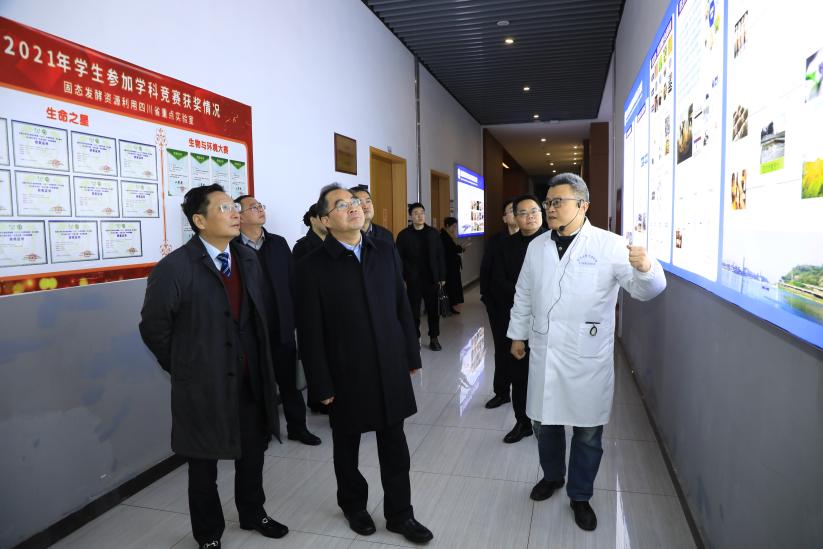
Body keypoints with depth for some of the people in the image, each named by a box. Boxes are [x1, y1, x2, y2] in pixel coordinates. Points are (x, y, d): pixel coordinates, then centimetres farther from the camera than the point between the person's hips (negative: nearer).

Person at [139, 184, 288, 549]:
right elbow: (153, 328, -8)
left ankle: (253, 513, 45)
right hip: (203, 385, -5)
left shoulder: (248, 259, 2)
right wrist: (186, 368, 0)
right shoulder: (174, 268, -16)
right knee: (204, 464, 14)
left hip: (251, 379, 5)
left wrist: (261, 363, 12)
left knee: (253, 453, 20)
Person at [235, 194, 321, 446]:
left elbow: (293, 282, 5)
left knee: (289, 380, 15)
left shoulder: (279, 243, 5)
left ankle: (297, 426, 31)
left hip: (282, 328, 4)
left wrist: (296, 319, 1)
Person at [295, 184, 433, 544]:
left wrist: (411, 355, 7)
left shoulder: (386, 251, 2)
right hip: (347, 375, -2)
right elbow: (310, 333, -9)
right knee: (347, 447, 17)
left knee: (395, 446, 13)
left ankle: (399, 514, 32)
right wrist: (322, 385, -9)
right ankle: (353, 505, 42)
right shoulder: (313, 267, -10)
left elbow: (402, 307, 6)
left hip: (391, 368, 3)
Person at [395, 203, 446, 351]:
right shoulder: (404, 235, -2)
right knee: (414, 311, 6)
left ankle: (434, 338, 21)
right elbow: (400, 259, -3)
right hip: (413, 279, -2)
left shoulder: (433, 233, 4)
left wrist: (442, 276, 2)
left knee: (433, 310, 9)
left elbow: (440, 256, 5)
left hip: (431, 278, 2)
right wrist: (402, 280, -8)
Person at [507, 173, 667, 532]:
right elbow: (523, 294, 15)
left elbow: (645, 289, -13)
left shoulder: (609, 245, -8)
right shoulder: (537, 246, 6)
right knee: (544, 422, 17)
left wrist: (646, 268, -35)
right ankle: (552, 476, 43)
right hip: (544, 352, 4)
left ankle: (580, 496, 32)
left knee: (588, 432, 9)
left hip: (588, 357, -3)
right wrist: (518, 334, 17)